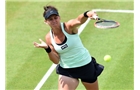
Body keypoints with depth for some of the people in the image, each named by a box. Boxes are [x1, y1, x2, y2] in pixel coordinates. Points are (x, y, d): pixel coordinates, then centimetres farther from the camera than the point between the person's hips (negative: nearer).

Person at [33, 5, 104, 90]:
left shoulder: (68, 27, -19)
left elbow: (79, 20, -43)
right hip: (67, 71, 2)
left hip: (86, 65, -2)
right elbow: (56, 60, -6)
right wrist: (47, 49, -23)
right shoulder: (49, 38, -7)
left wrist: (87, 14, -66)